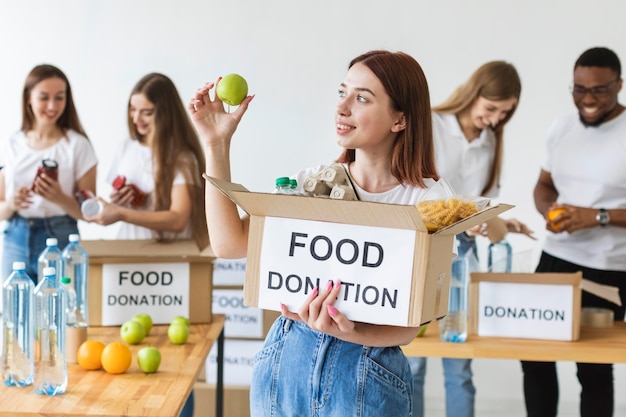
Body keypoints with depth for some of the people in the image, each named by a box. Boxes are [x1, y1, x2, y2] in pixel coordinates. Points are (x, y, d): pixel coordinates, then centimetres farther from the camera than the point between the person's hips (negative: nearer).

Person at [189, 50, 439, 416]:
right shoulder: (310, 183, 3)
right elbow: (230, 243, -8)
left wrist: (349, 332, -30)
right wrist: (217, 145, -8)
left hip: (368, 372, -3)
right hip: (288, 358, 3)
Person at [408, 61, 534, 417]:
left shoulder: (491, 141, 7)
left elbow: (487, 199, 15)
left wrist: (497, 222, -6)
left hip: (463, 252, 4)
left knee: (460, 364, 6)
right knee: (413, 357, 2)